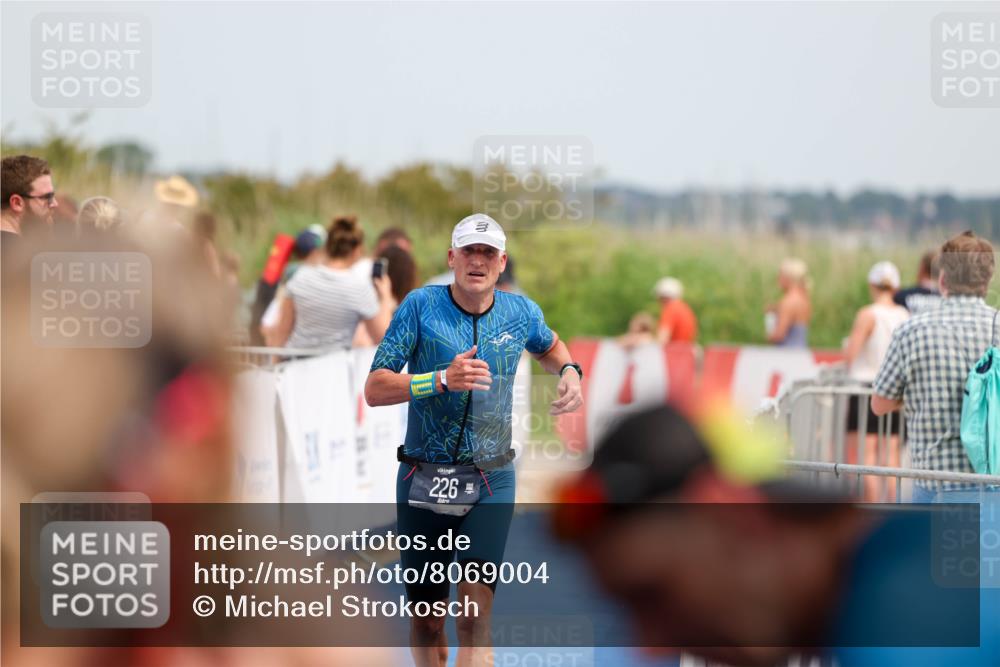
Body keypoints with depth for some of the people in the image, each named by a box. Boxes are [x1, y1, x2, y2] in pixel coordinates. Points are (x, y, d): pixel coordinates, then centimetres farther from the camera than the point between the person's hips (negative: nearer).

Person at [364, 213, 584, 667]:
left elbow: (548, 346, 30)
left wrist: (569, 372, 7)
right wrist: (443, 380, -23)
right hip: (423, 480, 0)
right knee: (427, 622, 8)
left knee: (475, 613, -17)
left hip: (490, 483, 0)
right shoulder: (421, 306, -4)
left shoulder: (520, 313, 4)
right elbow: (374, 390, -9)